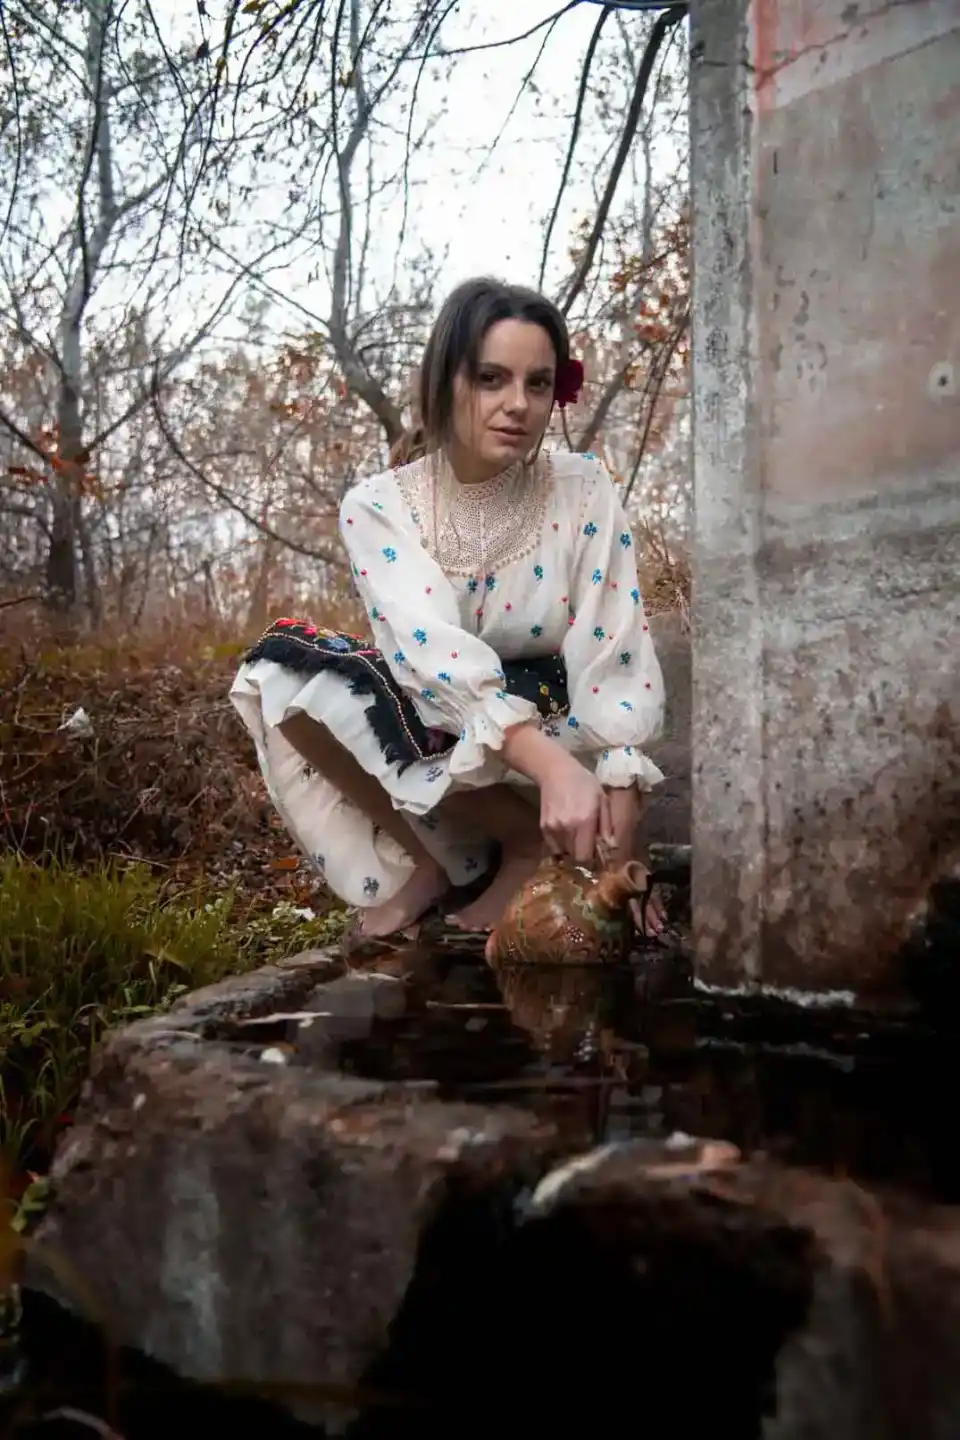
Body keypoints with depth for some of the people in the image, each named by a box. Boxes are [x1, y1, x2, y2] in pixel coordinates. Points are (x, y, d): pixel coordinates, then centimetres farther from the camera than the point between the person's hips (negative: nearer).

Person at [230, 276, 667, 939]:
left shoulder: (584, 491, -10)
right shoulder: (378, 506, -11)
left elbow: (612, 663, -17)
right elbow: (438, 655, -28)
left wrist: (618, 837, -28)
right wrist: (553, 767, -44)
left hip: (558, 731, -2)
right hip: (436, 740, 3)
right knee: (280, 673, -22)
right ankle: (424, 865, -13)